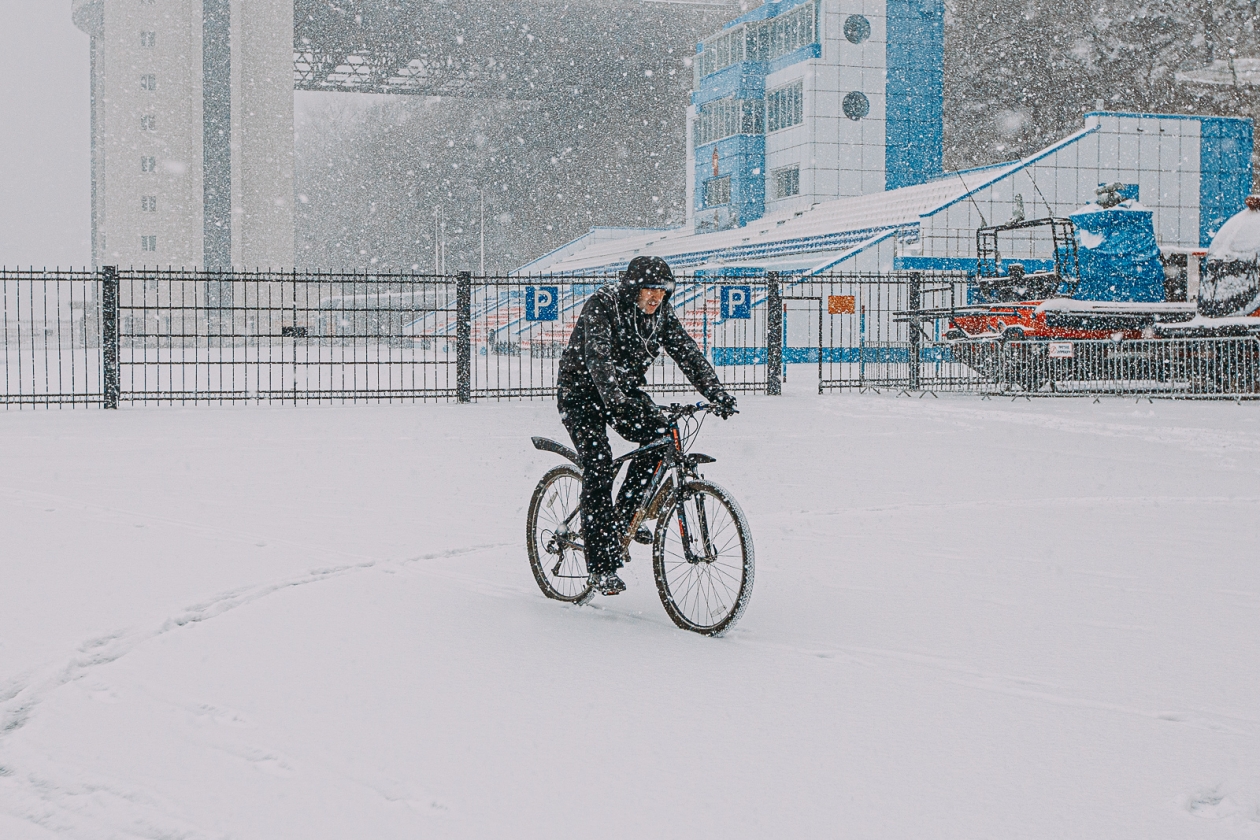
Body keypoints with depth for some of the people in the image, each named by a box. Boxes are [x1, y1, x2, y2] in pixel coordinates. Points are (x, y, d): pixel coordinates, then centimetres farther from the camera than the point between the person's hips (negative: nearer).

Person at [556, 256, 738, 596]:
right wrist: (615, 400, -52)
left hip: (626, 388, 6)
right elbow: (598, 356, -37)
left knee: (660, 435, -17)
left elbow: (687, 352, -10)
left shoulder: (660, 312, -5)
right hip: (583, 389, -6)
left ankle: (625, 516, 2)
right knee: (598, 465, -19)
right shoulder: (602, 306, -24)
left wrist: (716, 393, -23)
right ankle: (602, 566, -17)